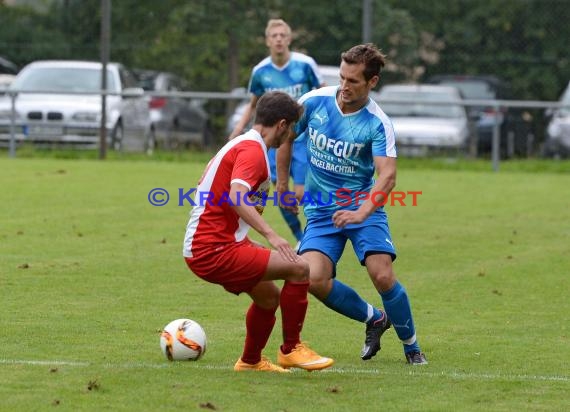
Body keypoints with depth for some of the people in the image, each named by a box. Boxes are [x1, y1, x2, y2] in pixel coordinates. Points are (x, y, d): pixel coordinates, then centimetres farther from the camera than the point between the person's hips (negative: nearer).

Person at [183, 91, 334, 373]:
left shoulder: (238, 144, 17)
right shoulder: (252, 149, -14)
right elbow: (236, 196, -31)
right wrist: (270, 235, -37)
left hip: (200, 247, 11)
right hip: (215, 251, -11)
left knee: (269, 297, 24)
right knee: (299, 268, -15)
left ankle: (250, 361, 39)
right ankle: (291, 350, -4)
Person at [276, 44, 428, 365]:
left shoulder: (377, 123, -15)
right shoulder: (314, 102, -7)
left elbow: (388, 175, -26)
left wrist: (361, 212, -41)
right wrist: (282, 184, 16)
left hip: (363, 208, -3)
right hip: (321, 211, 3)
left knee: (383, 276, -19)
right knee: (315, 279, -18)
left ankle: (411, 346, 6)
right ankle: (374, 319, 10)